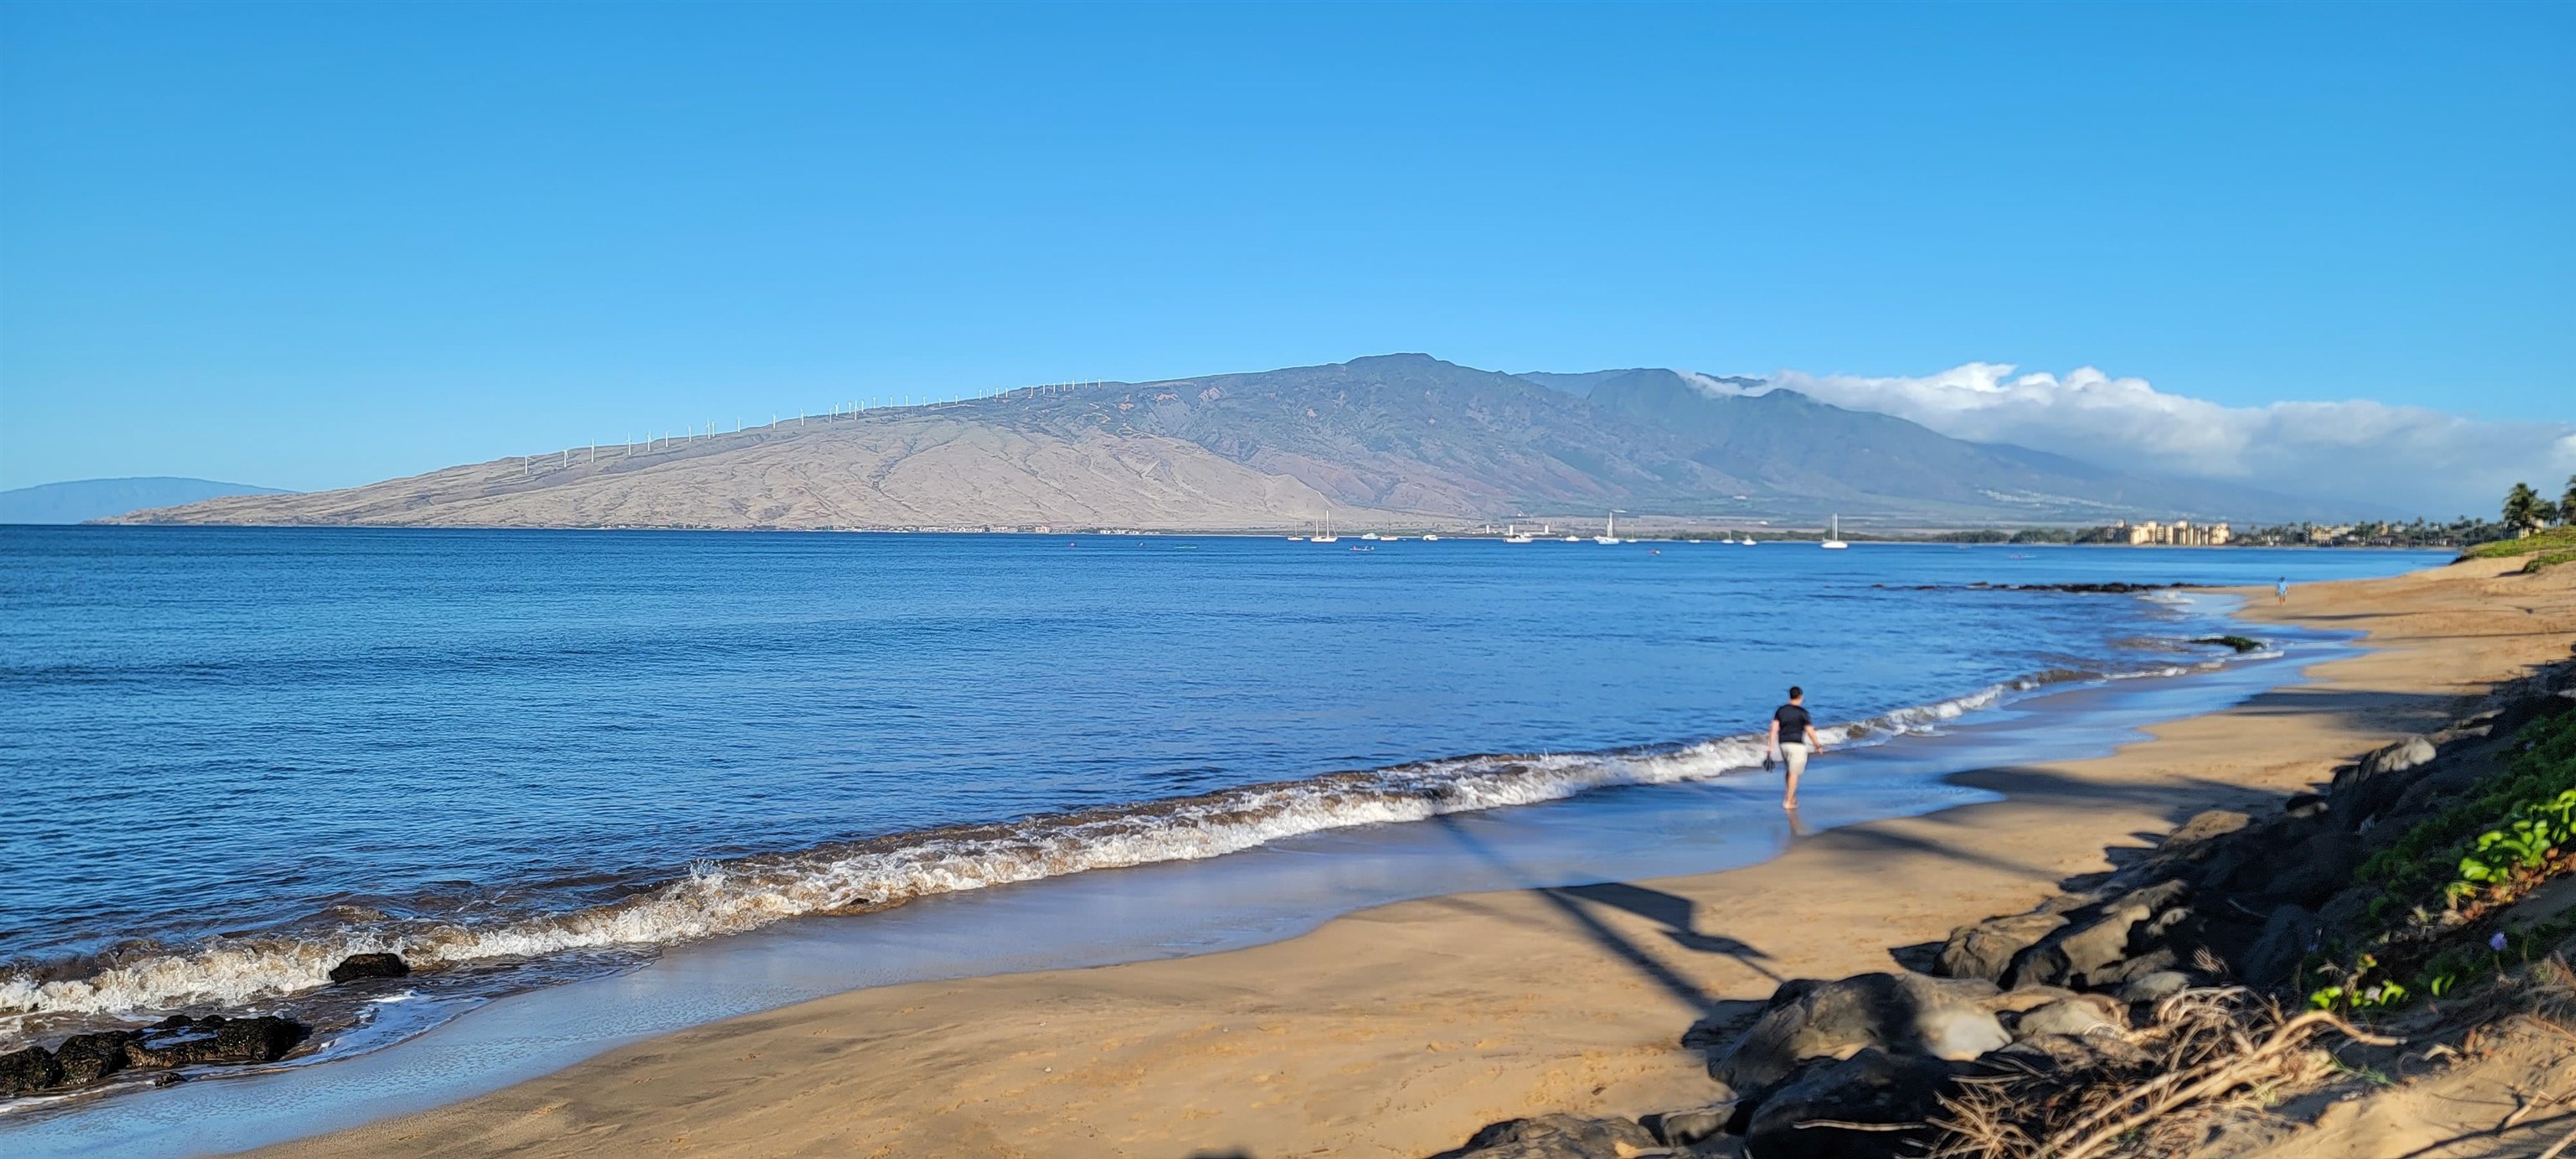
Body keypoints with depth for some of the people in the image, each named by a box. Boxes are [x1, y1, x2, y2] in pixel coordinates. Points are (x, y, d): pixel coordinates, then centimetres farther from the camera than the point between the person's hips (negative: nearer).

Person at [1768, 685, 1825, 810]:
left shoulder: (1780, 710, 5)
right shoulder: (1802, 712, -9)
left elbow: (1774, 728, -1)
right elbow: (1810, 732, -8)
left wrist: (1771, 747, 1)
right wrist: (1818, 746, 6)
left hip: (1783, 744, 5)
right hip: (1797, 745, -5)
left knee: (1790, 770, 23)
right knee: (1794, 773, 0)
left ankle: (1791, 797, 26)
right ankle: (1788, 802, -2)